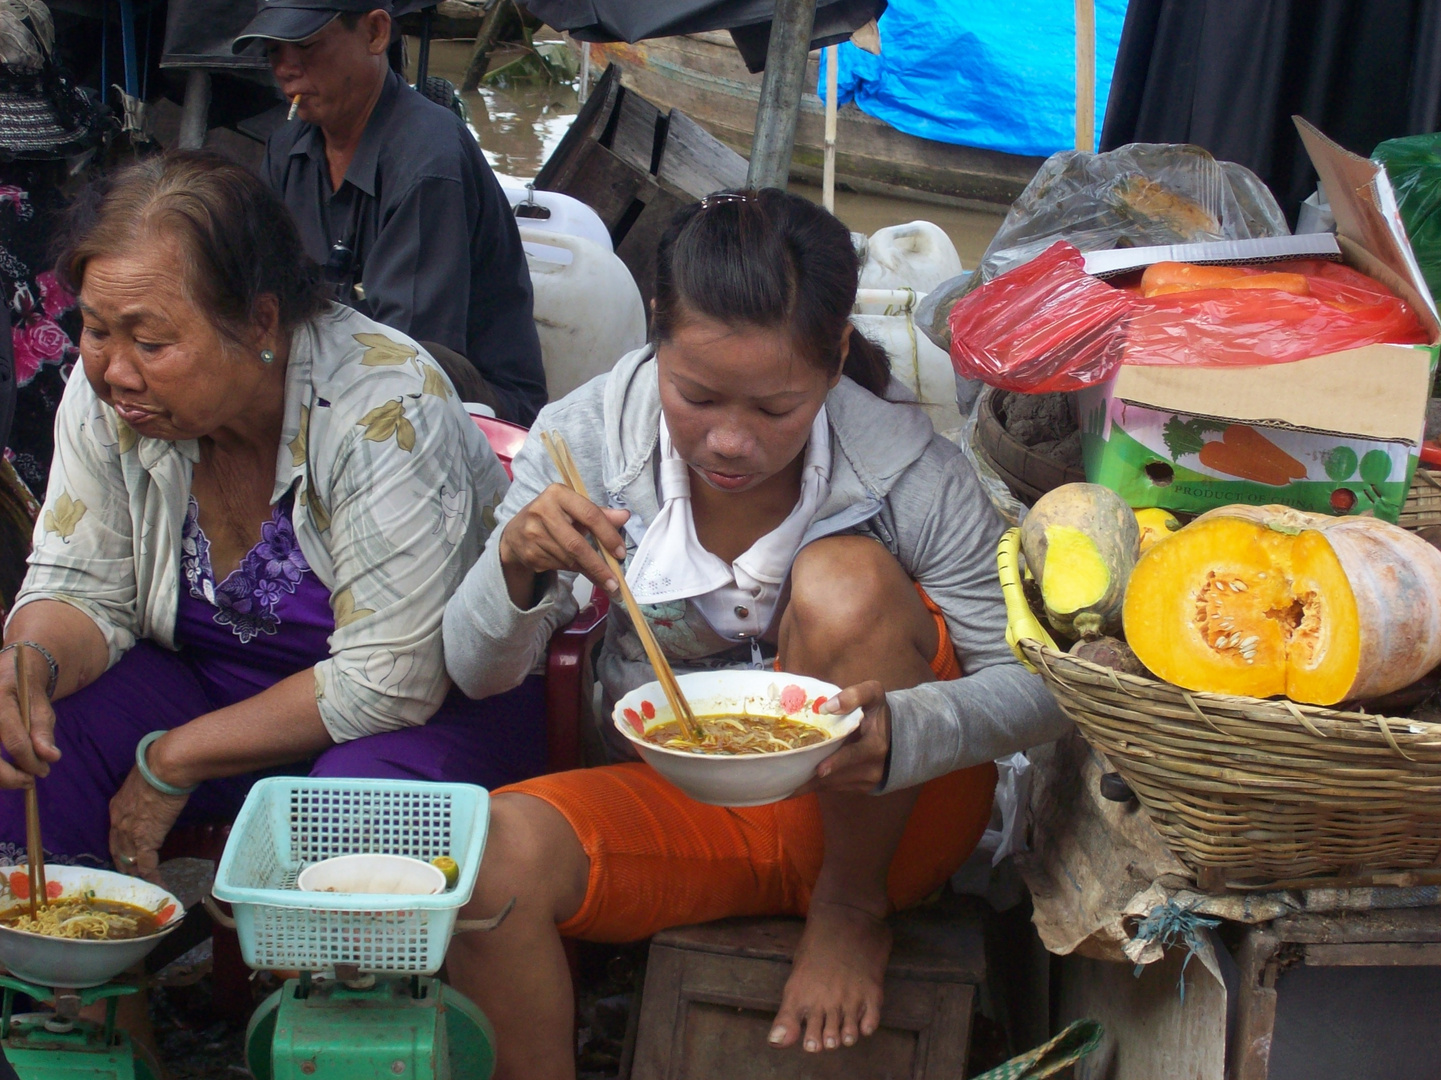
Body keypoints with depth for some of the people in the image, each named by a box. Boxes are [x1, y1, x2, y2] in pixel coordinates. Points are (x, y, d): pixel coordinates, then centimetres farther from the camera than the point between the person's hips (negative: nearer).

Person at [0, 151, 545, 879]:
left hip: (436, 703, -5)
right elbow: (82, 589, -1)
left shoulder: (383, 410, -27)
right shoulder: (104, 394, -9)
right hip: (221, 687, 5)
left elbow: (387, 684, -25)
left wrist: (174, 762, -21)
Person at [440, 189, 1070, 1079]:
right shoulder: (591, 435, -14)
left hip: (875, 813, -1)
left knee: (844, 579, -28)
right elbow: (478, 674, -10)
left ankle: (854, 906, -4)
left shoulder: (906, 470, -21)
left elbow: (1041, 683, -17)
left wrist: (900, 734, -38)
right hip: (678, 806, 1)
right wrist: (516, 570, -34)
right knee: (489, 858, -28)